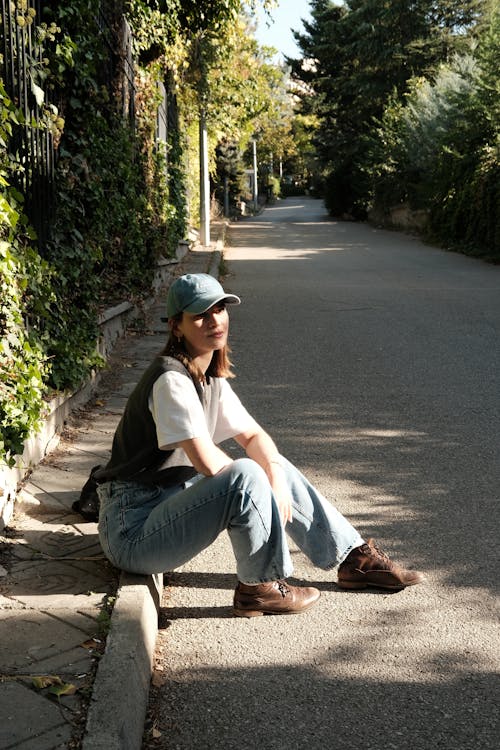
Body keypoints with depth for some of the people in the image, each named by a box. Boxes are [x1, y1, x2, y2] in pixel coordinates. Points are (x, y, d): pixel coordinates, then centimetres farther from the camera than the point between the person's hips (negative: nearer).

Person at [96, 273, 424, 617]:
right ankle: (261, 588, -8)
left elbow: (254, 435, 11)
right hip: (133, 528, -9)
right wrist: (250, 476, -7)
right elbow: (208, 462, -25)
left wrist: (275, 475, -8)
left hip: (174, 501, 9)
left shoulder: (211, 378, 8)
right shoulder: (171, 379, -21)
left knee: (272, 465, 9)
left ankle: (354, 559, 17)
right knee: (247, 475, -28)